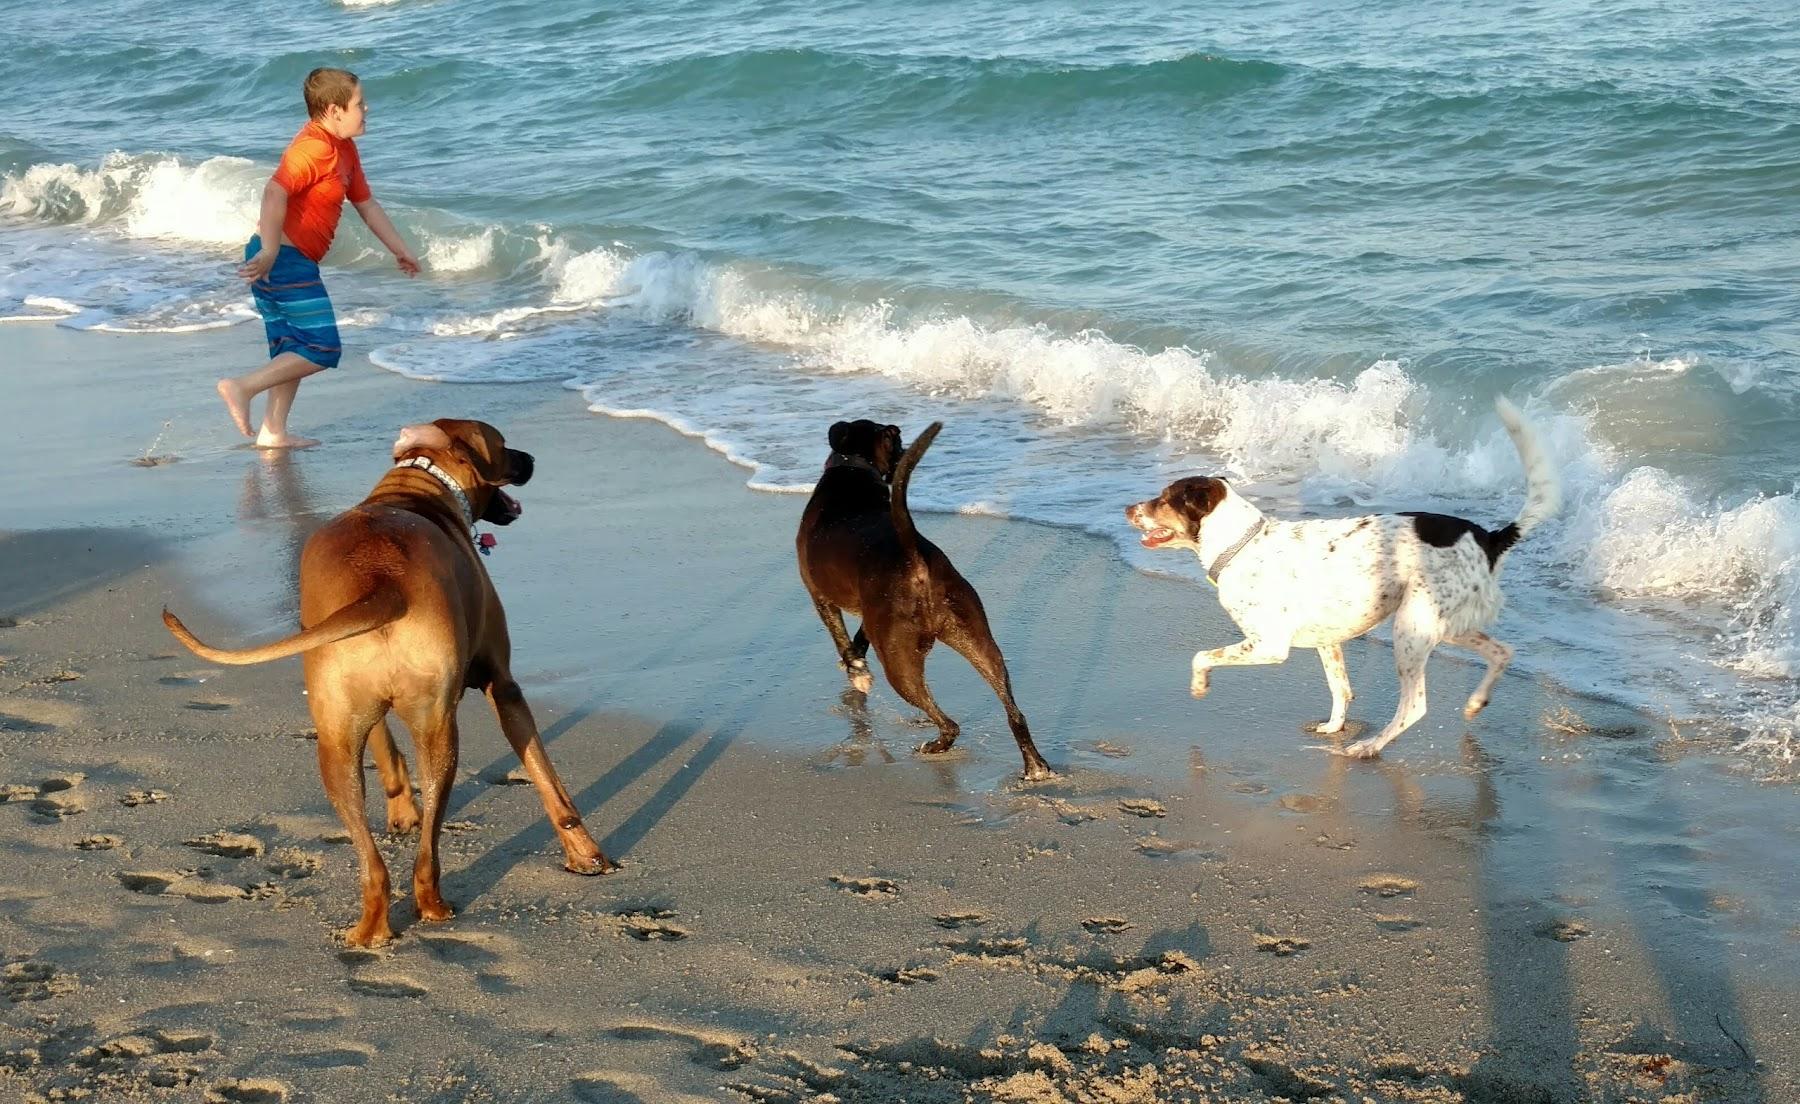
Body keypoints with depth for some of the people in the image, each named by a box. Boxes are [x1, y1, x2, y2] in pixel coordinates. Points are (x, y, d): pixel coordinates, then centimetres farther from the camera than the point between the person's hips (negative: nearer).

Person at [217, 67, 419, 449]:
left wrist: (399, 249, 27)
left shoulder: (344, 149, 15)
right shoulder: (313, 147, -17)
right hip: (285, 260, -11)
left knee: (293, 351, 15)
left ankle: (273, 432, 17)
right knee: (321, 349, -10)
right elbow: (275, 192, -29)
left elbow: (366, 203, 25)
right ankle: (242, 387, -11)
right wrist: (269, 252, -33)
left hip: (290, 262, 11)